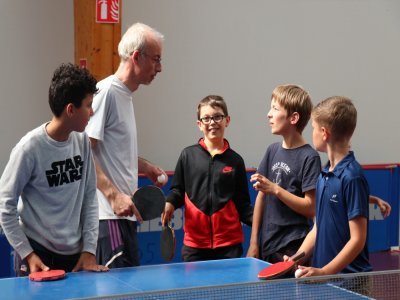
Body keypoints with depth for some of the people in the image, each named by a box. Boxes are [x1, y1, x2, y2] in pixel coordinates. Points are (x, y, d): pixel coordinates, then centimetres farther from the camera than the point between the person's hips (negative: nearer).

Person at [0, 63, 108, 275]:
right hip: (38, 254, -4)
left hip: (76, 255, 5)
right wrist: (27, 254, -11)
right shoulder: (30, 148, -15)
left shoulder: (82, 140, 0)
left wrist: (89, 249, 0)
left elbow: (89, 197, 5)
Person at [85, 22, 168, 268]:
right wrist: (114, 195, -23)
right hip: (108, 215, -10)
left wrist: (146, 167, 14)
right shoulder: (106, 92, -11)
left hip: (125, 213, 10)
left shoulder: (126, 95, 17)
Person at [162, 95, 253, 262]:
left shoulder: (235, 160, 5)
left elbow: (242, 204, 6)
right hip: (194, 243, 0)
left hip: (229, 243, 0)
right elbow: (178, 190, 11)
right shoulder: (188, 155, 4)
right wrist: (170, 203, -9)